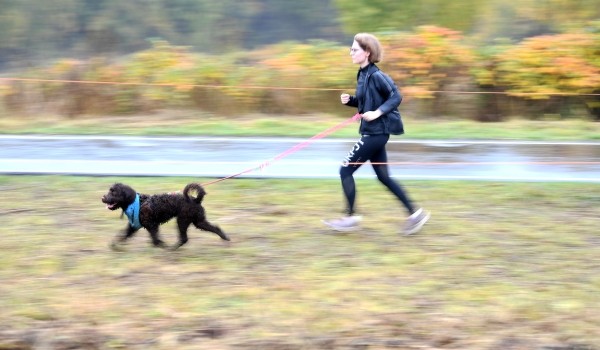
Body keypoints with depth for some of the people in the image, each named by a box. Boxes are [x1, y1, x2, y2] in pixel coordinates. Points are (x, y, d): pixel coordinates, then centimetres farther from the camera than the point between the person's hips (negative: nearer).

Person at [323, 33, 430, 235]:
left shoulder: (376, 76, -16)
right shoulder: (363, 75, 11)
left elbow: (396, 97, -17)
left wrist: (378, 112, -26)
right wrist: (349, 100, 4)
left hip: (376, 133, -10)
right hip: (371, 133, 10)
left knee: (346, 170, -4)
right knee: (383, 177, 11)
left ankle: (350, 217, 4)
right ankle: (415, 213, 15)